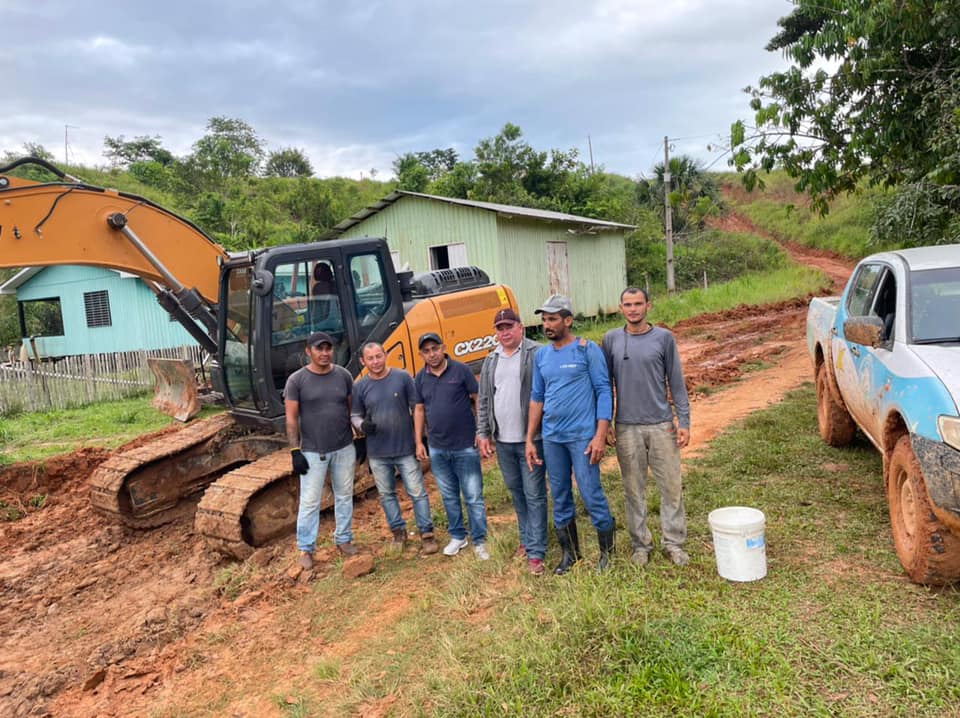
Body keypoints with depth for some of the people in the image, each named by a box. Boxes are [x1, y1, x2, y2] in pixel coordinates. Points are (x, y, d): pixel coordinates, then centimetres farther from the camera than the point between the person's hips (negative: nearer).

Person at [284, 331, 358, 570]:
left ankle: (344, 539, 31)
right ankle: (306, 548, 18)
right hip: (313, 452, -3)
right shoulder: (297, 380, -8)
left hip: (344, 449, 3)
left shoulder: (343, 375, 0)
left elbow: (352, 409, 8)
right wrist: (295, 451, -11)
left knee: (344, 496, 14)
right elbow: (291, 418, -7)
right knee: (310, 501, 4)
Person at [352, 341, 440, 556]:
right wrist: (362, 425, -14)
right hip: (378, 454, 2)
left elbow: (416, 408, 0)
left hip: (406, 449, -2)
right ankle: (398, 531, 31)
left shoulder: (403, 378, -5)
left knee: (417, 492, 1)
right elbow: (355, 416, 9)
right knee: (386, 494, 14)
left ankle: (427, 534, 11)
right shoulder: (360, 387, 0)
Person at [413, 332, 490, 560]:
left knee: (474, 496, 2)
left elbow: (478, 400, -4)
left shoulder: (461, 370, -8)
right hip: (437, 449, 4)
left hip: (465, 447, -4)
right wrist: (419, 442, 8)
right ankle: (457, 537, 30)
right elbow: (419, 410, 11)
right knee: (449, 496, 15)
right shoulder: (420, 378, 4)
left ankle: (479, 541, 14)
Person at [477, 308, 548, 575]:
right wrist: (483, 434, 10)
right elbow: (484, 401, 15)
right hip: (502, 440, 6)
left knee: (534, 494, -2)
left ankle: (536, 551, 5)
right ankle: (526, 538, 32)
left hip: (531, 438, -6)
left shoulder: (536, 354, -6)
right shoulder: (491, 361, 12)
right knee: (516, 491, 16)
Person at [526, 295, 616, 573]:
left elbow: (604, 392, -7)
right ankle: (569, 553, 28)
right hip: (551, 438, 5)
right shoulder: (541, 355, 9)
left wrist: (601, 435, -15)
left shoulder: (588, 350, -6)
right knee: (560, 499, 13)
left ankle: (607, 552, 18)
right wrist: (530, 440, 11)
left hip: (582, 436, -5)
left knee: (592, 496, -2)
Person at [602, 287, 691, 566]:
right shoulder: (611, 339, 3)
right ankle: (641, 544, 22)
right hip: (627, 427, 1)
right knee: (634, 490, 8)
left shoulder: (663, 337, 1)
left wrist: (684, 421, -3)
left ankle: (674, 543, 20)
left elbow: (676, 382, 2)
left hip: (662, 425, 0)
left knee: (671, 486, 5)